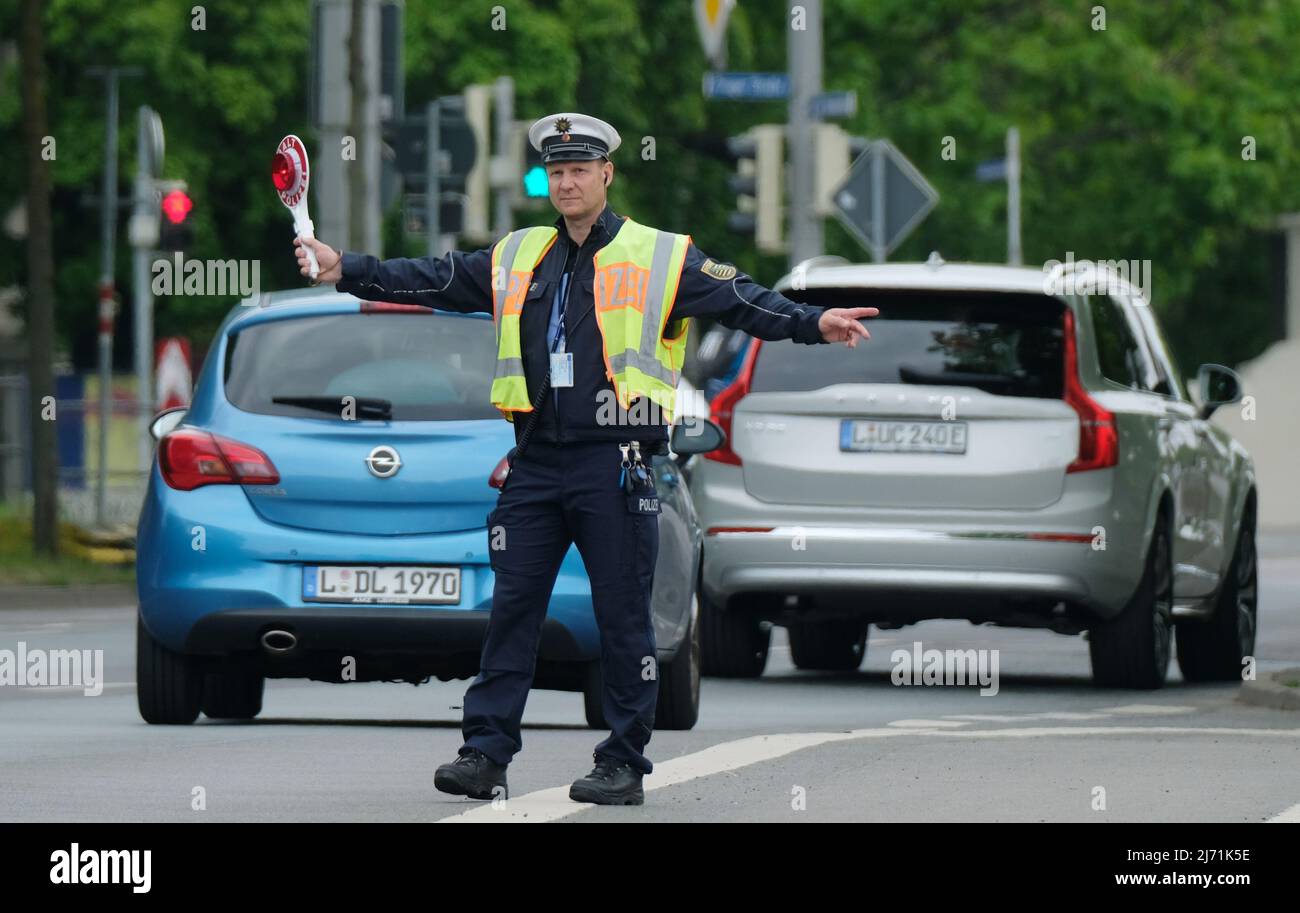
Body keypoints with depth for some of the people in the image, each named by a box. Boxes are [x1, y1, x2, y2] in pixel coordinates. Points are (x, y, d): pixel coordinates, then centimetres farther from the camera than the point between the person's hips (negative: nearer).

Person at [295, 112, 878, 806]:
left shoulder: (661, 258, 0)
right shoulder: (516, 259, 14)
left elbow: (739, 301, -8)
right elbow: (433, 281, 14)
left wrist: (812, 324, -24)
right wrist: (345, 271, 5)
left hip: (615, 465, -4)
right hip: (536, 462, 4)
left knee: (622, 616, 0)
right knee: (511, 606, 2)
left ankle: (624, 764, 6)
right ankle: (485, 753, 4)